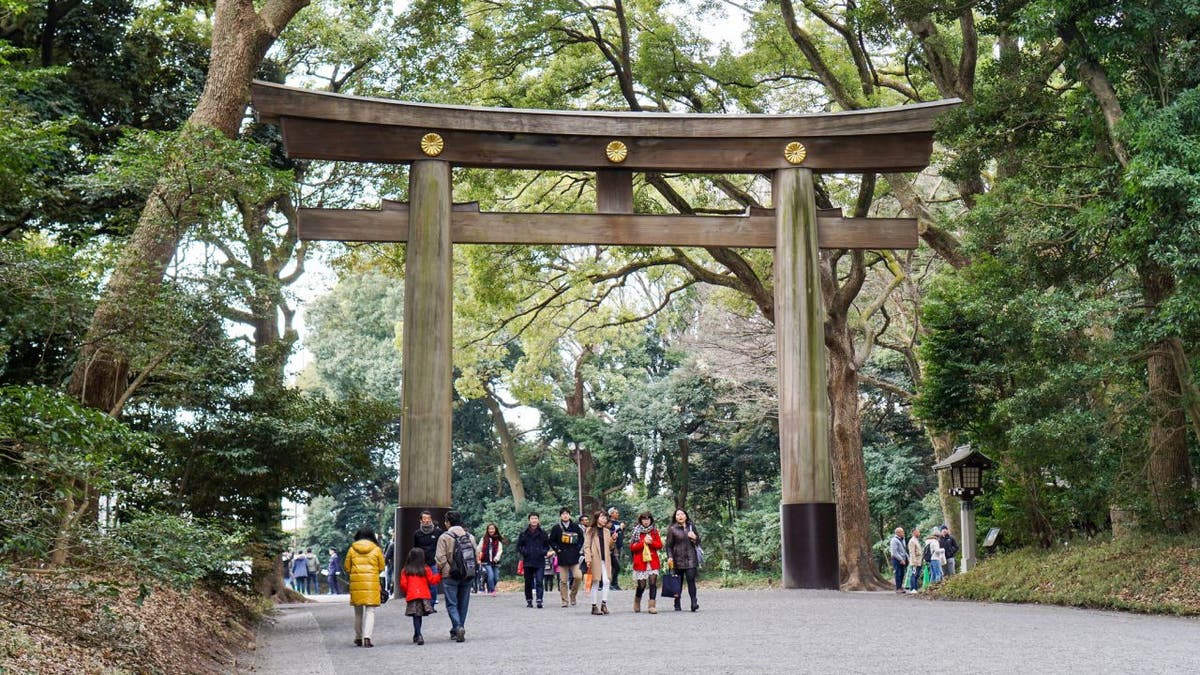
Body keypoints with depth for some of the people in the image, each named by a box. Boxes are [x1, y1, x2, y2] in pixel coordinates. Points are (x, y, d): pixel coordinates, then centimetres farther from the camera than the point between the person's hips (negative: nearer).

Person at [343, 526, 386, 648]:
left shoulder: (352, 549, 4)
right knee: (370, 611, -1)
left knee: (358, 612, 14)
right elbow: (381, 568, 6)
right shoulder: (376, 549, 1)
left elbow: (346, 567, 7)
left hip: (356, 583, 2)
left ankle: (358, 638, 21)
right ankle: (367, 637, -16)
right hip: (372, 583, -2)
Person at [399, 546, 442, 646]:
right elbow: (432, 580, 5)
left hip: (411, 596, -1)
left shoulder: (405, 570, 1)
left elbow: (403, 584, 0)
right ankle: (417, 636, 21)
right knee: (419, 615, 13)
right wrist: (440, 575, 19)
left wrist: (406, 593, 18)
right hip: (424, 596, 1)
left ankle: (418, 635, -15)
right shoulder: (426, 569, 1)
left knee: (416, 616, 0)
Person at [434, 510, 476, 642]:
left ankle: (458, 627, -18)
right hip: (467, 575, 5)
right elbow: (476, 555, 9)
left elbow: (440, 558, -12)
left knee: (452, 603, 1)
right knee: (463, 603, 12)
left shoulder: (444, 537, -8)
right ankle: (457, 631, 19)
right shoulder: (470, 536, 8)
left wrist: (439, 570, 5)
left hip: (450, 576, -5)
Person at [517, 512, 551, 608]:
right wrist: (524, 552, -6)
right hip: (527, 561, 1)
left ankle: (539, 600, -14)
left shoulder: (543, 533, 6)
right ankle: (529, 600, 20)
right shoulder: (524, 533, 6)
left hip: (540, 561, -1)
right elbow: (519, 546, 11)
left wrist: (544, 552, -4)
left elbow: (547, 545, 14)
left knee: (539, 581, -11)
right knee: (528, 582, 8)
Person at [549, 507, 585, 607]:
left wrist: (578, 549, 3)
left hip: (574, 557, 1)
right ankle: (564, 600, 8)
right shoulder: (556, 528, 3)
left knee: (578, 576, -11)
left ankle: (573, 594, 11)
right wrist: (557, 549, -3)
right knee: (563, 580, 0)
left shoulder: (575, 527, 6)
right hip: (562, 557, -1)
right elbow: (551, 541, 8)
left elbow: (581, 538, 15)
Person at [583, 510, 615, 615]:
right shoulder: (590, 531, 2)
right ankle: (594, 606, 6)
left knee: (606, 581, -8)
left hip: (605, 560, 4)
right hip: (595, 560, -4)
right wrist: (588, 559, -15)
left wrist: (613, 540, -2)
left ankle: (604, 604, -1)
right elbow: (586, 546, -3)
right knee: (595, 583, 1)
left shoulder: (607, 531, 16)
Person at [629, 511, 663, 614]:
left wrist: (651, 542, -11)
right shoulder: (636, 532, 2)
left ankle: (652, 606, -9)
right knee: (642, 585, -1)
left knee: (653, 583, -9)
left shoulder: (654, 531, 10)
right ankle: (637, 602, 26)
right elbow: (632, 547, -4)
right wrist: (643, 542, -13)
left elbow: (660, 545, 6)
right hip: (640, 562, -2)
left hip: (653, 561, 2)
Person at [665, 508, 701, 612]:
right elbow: (669, 545, 2)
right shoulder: (672, 529, 4)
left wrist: (695, 537, -1)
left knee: (691, 579, -12)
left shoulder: (691, 527, 14)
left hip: (691, 558, 2)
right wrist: (669, 557, -11)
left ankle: (694, 603, -17)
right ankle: (677, 605, 11)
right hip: (678, 559, -2)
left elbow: (698, 542, 21)